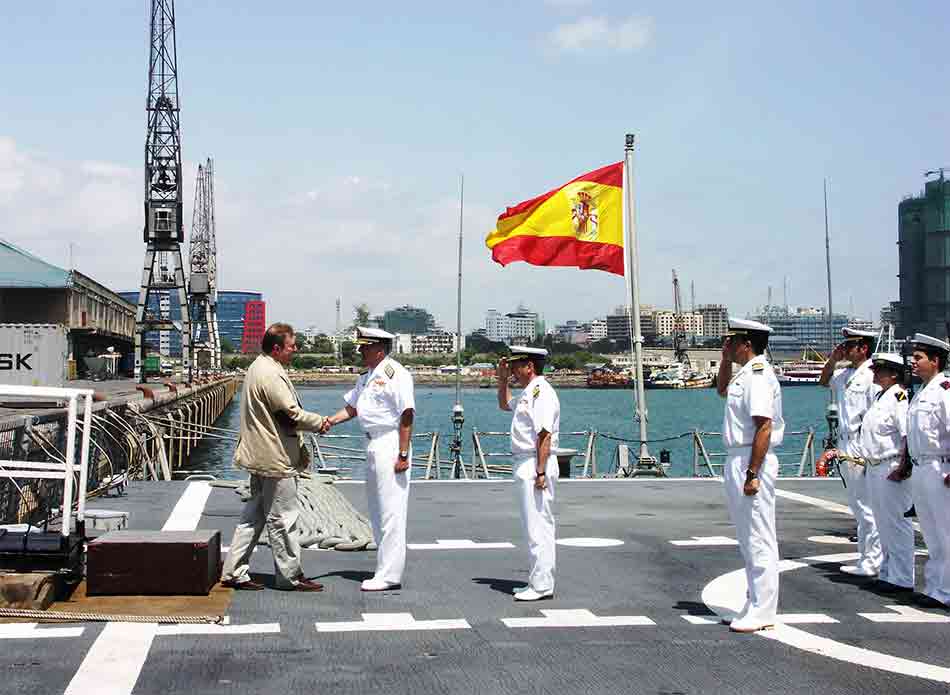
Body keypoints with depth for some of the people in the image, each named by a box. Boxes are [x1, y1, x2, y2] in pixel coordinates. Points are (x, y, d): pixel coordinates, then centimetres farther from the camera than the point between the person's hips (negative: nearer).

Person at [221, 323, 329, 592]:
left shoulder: (258, 368, 15)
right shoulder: (271, 375, -19)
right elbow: (291, 414, -20)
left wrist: (300, 447, 18)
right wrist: (319, 422, -3)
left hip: (260, 457, 11)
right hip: (275, 459, -11)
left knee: (254, 515, 14)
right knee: (282, 518, -1)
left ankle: (234, 572, 17)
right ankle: (290, 577, 9)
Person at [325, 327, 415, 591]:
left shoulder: (395, 374, -15)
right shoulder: (367, 376, 16)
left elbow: (406, 416, -18)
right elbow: (352, 407, 24)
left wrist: (403, 454, -21)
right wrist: (330, 421, 6)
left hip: (391, 446, -10)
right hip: (374, 445, 10)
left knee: (390, 512, -6)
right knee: (376, 510, 15)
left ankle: (390, 575, -1)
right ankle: (386, 569, 24)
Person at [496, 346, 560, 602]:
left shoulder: (542, 392, -14)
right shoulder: (528, 393, 17)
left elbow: (545, 435, -21)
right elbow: (505, 405, 39)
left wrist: (541, 473, -24)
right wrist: (502, 380, 24)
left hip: (535, 465, -11)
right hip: (523, 464, 11)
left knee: (538, 526, -8)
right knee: (534, 526, 14)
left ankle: (542, 585, -4)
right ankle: (539, 581, 21)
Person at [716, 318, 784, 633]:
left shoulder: (758, 376, -16)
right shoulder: (745, 374, 15)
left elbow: (764, 427, -23)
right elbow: (722, 389, 37)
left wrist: (752, 474, -25)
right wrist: (725, 359, 22)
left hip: (752, 463, -11)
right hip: (737, 462, 11)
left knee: (759, 540, -5)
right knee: (749, 540, 16)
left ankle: (761, 613, 0)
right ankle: (756, 606, 24)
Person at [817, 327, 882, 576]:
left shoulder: (872, 376, -13)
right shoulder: (845, 374, 13)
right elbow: (824, 381, 34)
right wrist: (833, 359, 17)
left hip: (862, 451, -9)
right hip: (847, 449, 9)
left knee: (867, 508, -5)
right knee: (858, 508, 14)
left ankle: (872, 563, 2)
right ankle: (866, 559, 23)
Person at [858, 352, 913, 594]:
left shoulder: (899, 397, -14)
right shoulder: (880, 396, 17)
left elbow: (909, 436, -21)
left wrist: (902, 468, -22)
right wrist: (867, 459, 19)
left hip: (891, 470, -10)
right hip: (874, 467, 10)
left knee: (896, 524, -4)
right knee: (883, 524, 15)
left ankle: (902, 578, 2)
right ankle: (887, 573, 24)